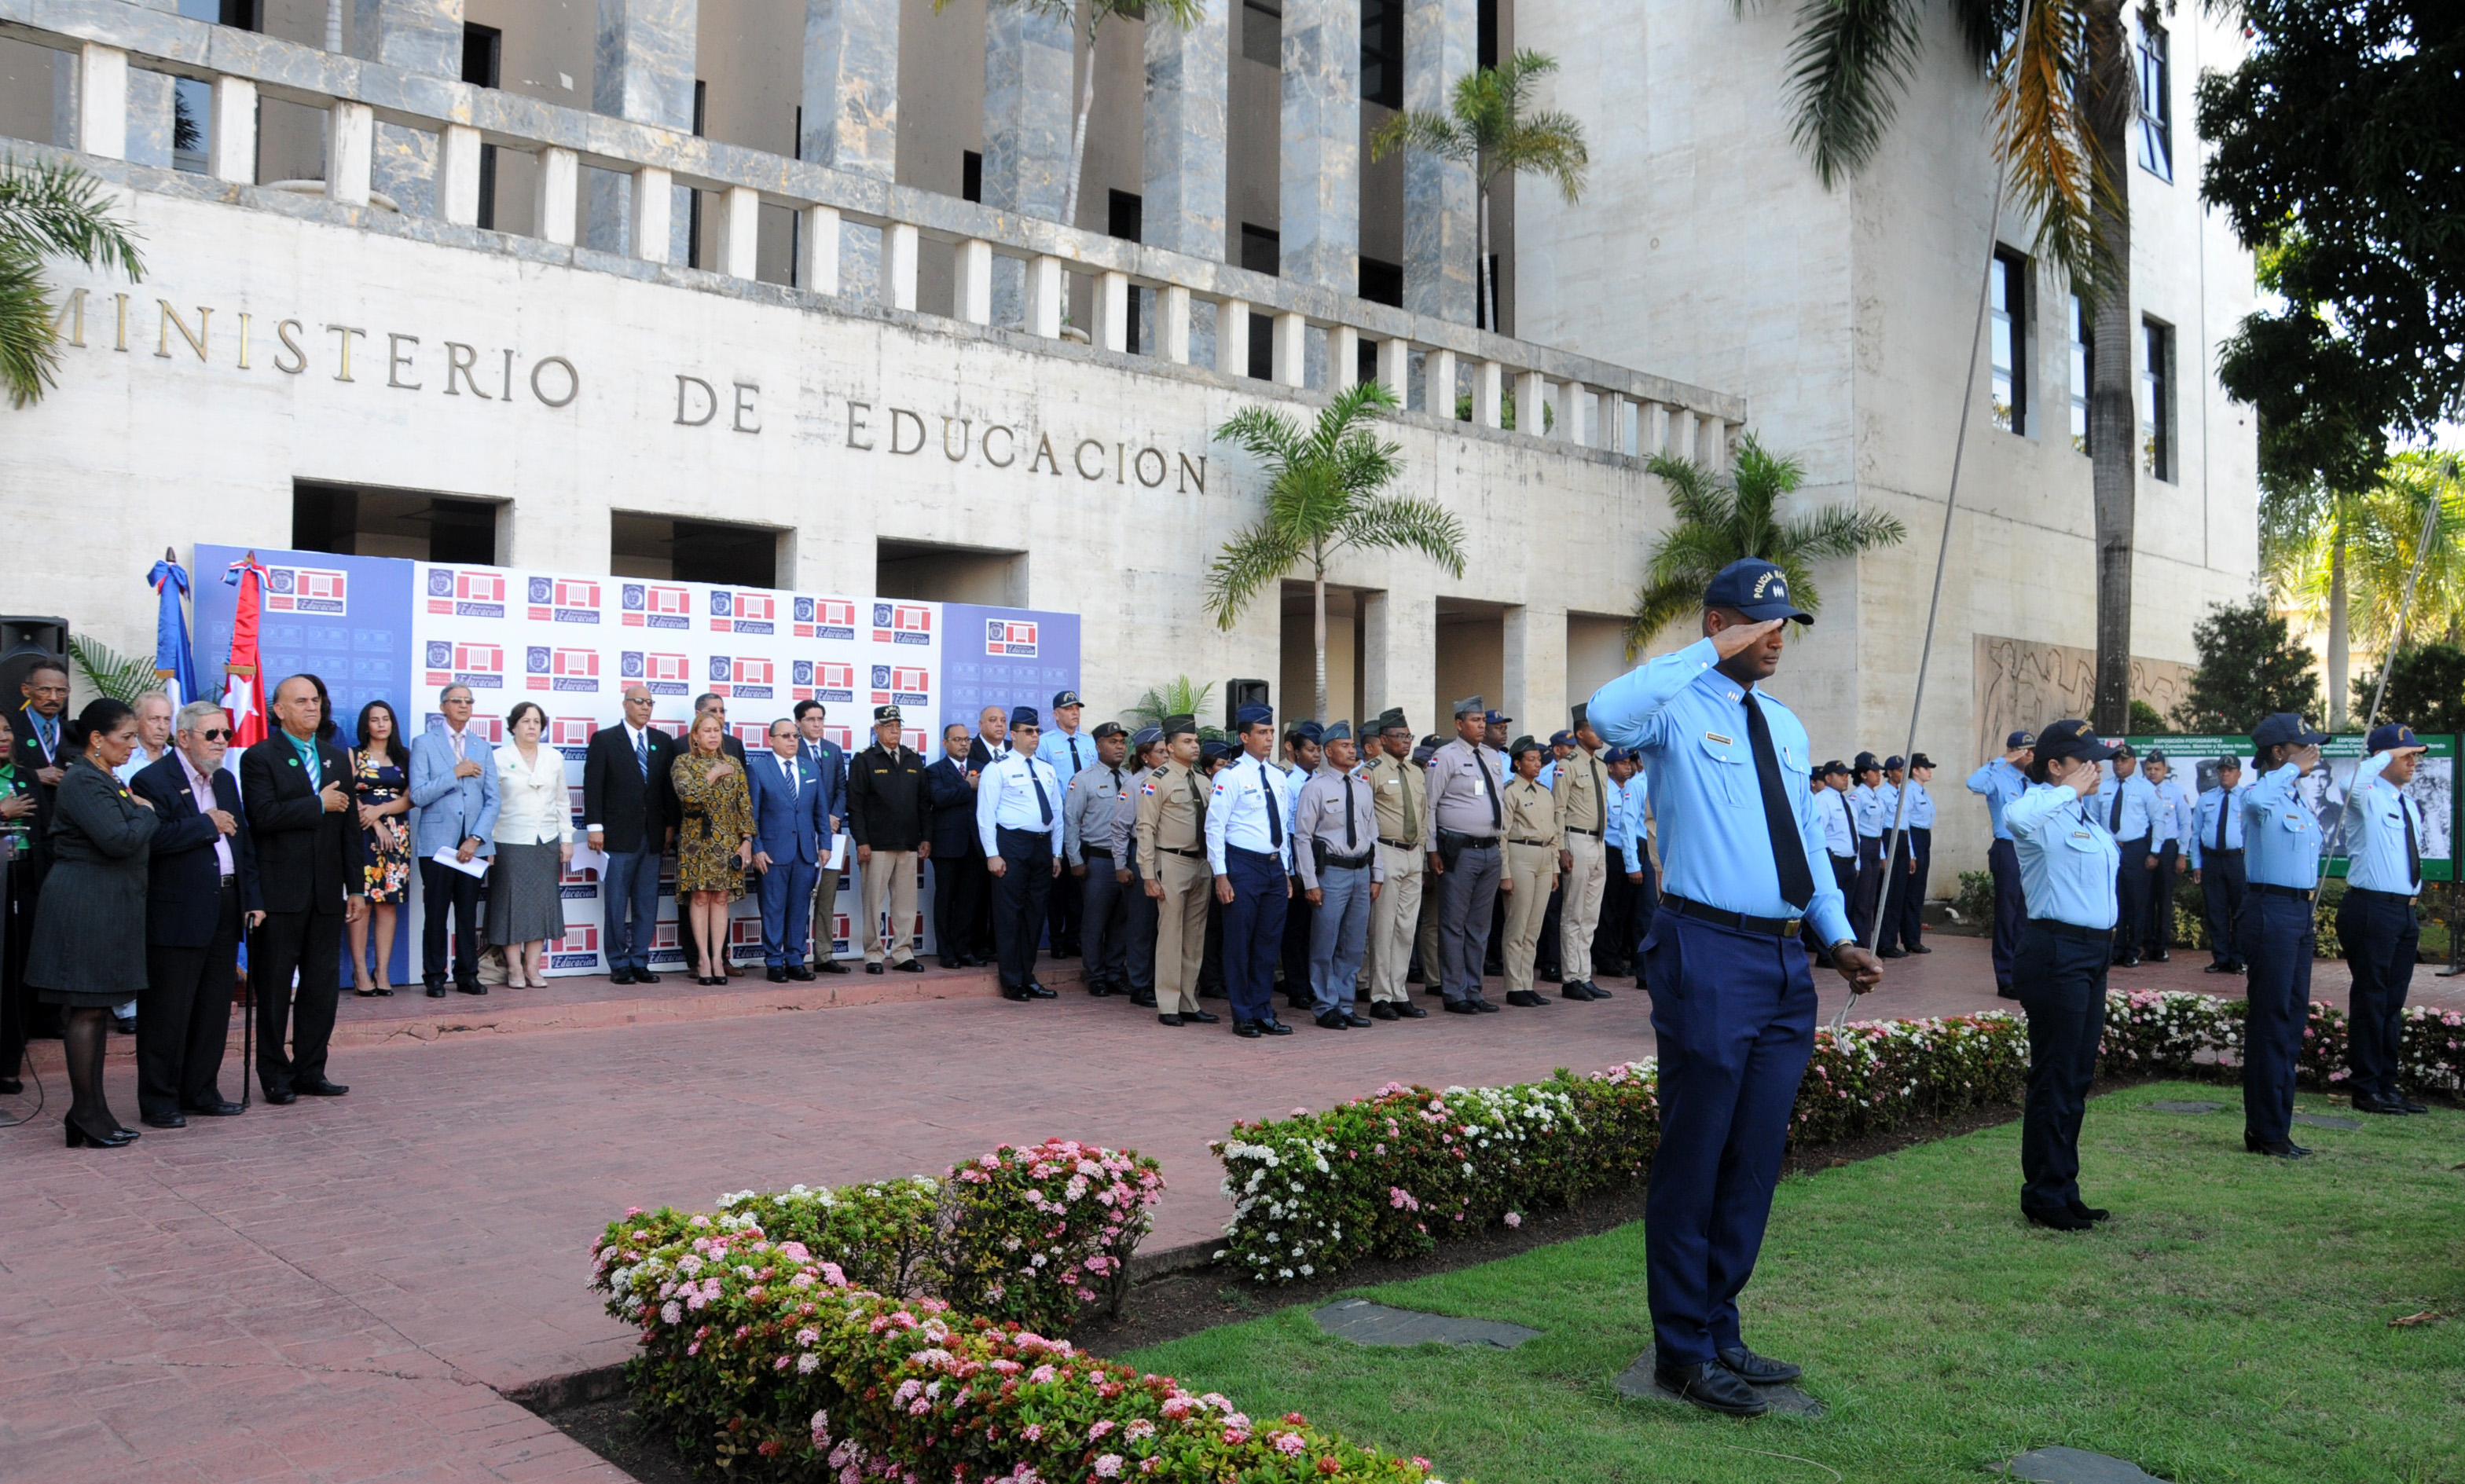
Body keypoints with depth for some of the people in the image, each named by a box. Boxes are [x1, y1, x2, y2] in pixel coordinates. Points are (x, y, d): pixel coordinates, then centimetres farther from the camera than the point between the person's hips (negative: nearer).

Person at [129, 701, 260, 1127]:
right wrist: (207, 824, -13)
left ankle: (201, 1092, 22)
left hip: (225, 909, 7)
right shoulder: (152, 781, -8)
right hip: (177, 916, -7)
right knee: (168, 1014, 0)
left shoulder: (226, 781, 16)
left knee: (214, 1010, 12)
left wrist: (253, 898, 11)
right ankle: (158, 1102, 10)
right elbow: (154, 838, -23)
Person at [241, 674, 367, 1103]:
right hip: (279, 893, -5)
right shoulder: (260, 758, -3)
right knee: (274, 988, 3)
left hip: (326, 894, 5)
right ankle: (275, 1076, 12)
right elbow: (263, 815, -19)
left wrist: (357, 887, 10)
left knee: (323, 987, 8)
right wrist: (319, 803, -12)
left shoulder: (337, 758, 14)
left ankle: (310, 1071, 18)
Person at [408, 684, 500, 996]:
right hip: (437, 842, -3)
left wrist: (476, 839, -4)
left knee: (469, 913, 6)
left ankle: (467, 975, 13)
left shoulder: (482, 747, 12)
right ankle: (435, 977, 9)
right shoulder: (424, 744, 3)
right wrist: (456, 773, -13)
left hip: (473, 844, 3)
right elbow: (418, 795, -8)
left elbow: (493, 800, 7)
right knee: (436, 913, 1)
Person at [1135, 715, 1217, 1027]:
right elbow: (1146, 829, -10)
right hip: (1172, 864, -7)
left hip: (1201, 865, 7)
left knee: (1195, 939, 10)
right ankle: (1168, 1007, 4)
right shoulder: (1157, 780, -7)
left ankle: (1189, 1005, 18)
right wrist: (1149, 876, -15)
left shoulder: (1201, 781, 13)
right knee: (1171, 936, -4)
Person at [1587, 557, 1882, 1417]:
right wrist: (1713, 654, -22)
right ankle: (1684, 1352, 13)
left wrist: (1838, 937, 13)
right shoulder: (1677, 708, -5)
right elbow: (1606, 713, -29)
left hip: (1786, 960, 8)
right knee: (1694, 1157, 0)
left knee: (1757, 1159, 14)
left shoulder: (1784, 725, 18)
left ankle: (1720, 1331, 28)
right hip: (1710, 957, -7)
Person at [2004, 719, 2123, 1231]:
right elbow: (2015, 816, -39)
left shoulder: (2088, 813, 15)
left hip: (2093, 951, 10)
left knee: (2078, 1077, 14)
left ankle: (2063, 1191, 24)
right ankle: (2045, 1196, 5)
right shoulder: (2043, 809, -15)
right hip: (2056, 953, -10)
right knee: (2055, 1078, -4)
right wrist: (2070, 790, -25)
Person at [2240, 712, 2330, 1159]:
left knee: (2294, 1021, 12)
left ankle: (2276, 1128, 21)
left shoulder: (2300, 801, 17)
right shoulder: (2265, 795, -12)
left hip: (2299, 913, 10)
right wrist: (2293, 769, -25)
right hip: (2272, 912, -10)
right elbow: (2254, 800, -40)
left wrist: (2307, 918, 20)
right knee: (2271, 1022, -6)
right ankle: (2266, 1131, 0)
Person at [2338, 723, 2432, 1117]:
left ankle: (2387, 1085, 20)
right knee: (2371, 1000, -4)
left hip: (2405, 909, 8)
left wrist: (2413, 918, 18)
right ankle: (2367, 1090, 2)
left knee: (2394, 1002, 12)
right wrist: (2391, 753, -22)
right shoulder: (2367, 796, -8)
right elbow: (2356, 778, -35)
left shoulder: (2409, 804, 17)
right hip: (2371, 910, -8)